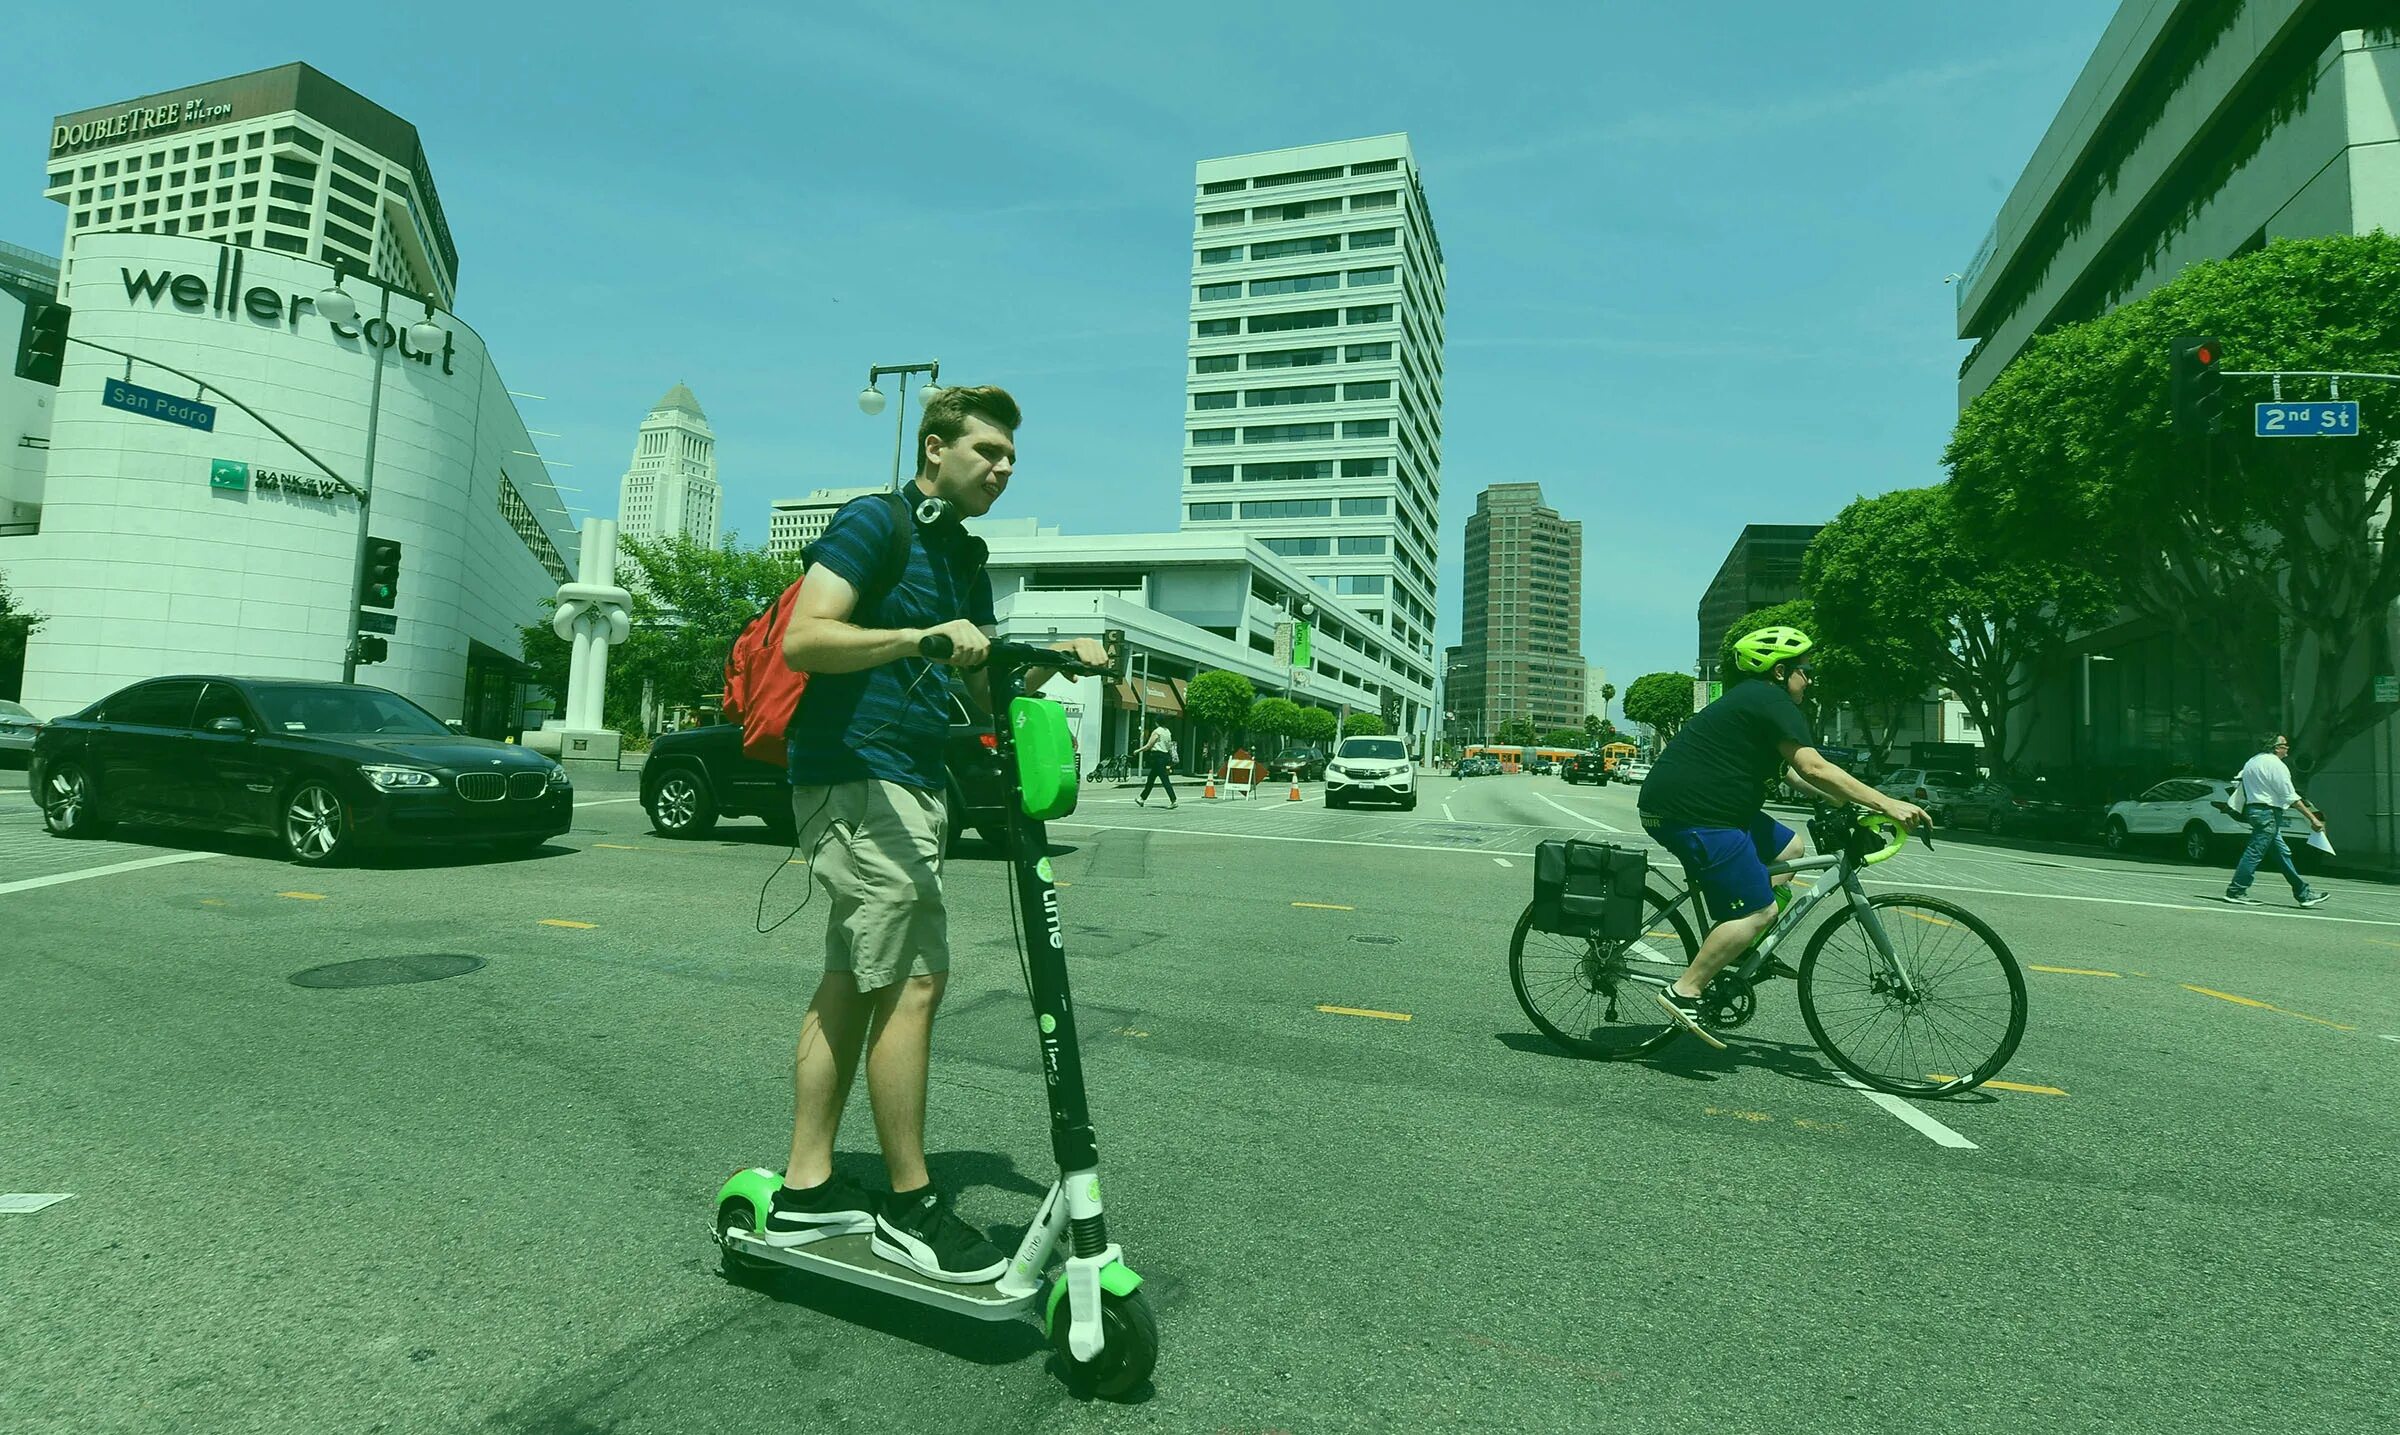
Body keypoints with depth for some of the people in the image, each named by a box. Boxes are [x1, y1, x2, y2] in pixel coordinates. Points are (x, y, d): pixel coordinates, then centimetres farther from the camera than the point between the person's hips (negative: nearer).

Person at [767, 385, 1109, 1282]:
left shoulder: (967, 560, 19)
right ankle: (909, 1206, 3)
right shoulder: (874, 524, -6)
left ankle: (806, 1190, 20)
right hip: (859, 776, -9)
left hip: (914, 785, 9)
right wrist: (920, 637, -28)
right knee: (914, 978, -10)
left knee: (851, 982, 11)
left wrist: (1054, 659, 2)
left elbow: (986, 690, 18)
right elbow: (802, 639, -18)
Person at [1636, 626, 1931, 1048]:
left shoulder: (1752, 701, 22)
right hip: (1691, 812, -11)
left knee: (1787, 850, 22)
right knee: (1759, 911, -11)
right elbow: (1814, 768, -19)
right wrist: (1887, 804, -17)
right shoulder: (1771, 701, -10)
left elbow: (1794, 773, 24)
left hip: (1700, 806, 11)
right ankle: (1684, 993, -9)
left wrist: (1857, 803, 17)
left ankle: (1739, 951, 18)